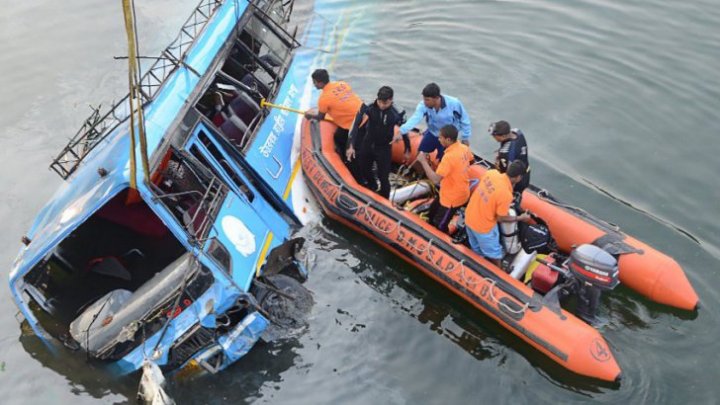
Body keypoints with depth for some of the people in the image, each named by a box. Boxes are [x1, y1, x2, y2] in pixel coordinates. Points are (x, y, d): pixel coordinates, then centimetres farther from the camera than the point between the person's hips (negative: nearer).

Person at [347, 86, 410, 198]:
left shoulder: (395, 114, -18)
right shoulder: (369, 109, -17)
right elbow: (357, 127, -16)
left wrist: (407, 150, 5)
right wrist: (352, 146, -21)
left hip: (384, 148, -3)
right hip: (367, 145, 3)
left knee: (383, 176, -2)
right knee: (363, 170, 22)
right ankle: (372, 185, 53)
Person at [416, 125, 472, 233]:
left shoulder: (449, 156, -35)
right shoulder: (464, 148, -7)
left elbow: (435, 179, -36)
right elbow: (471, 161, 14)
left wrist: (423, 161, -29)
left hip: (453, 198, -9)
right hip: (460, 191, 9)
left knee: (440, 225, 9)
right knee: (433, 209, 29)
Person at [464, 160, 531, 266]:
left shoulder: (491, 172, -15)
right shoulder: (506, 194, -32)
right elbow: (501, 218, -16)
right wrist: (520, 218, -2)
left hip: (469, 218, 7)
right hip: (483, 226, -7)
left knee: (477, 250, 32)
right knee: (494, 254, 22)